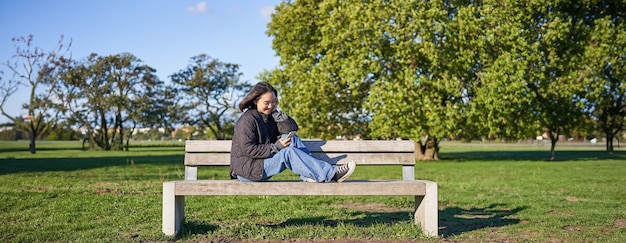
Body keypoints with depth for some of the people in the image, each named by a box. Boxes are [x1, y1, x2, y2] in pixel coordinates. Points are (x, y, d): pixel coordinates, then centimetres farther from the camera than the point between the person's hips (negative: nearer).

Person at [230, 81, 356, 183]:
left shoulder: (269, 116, 10)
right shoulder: (247, 120, -14)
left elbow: (292, 128, 1)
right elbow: (248, 149, -22)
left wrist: (276, 113, -10)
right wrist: (276, 147, -23)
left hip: (264, 161, 8)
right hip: (246, 170, -8)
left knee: (291, 138, -6)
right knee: (289, 152, -25)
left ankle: (310, 174, -17)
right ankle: (331, 174, -28)